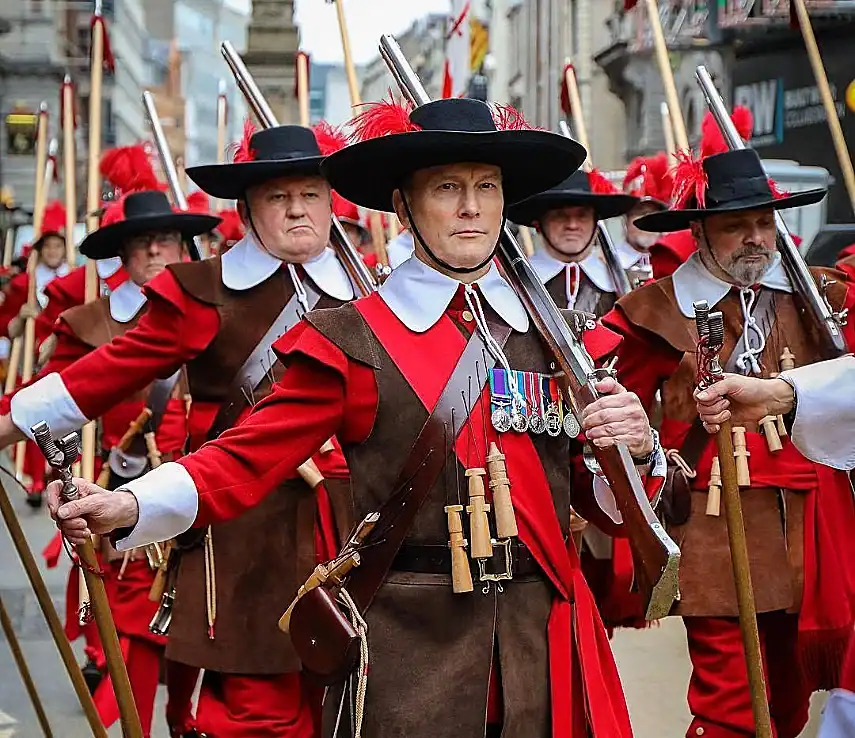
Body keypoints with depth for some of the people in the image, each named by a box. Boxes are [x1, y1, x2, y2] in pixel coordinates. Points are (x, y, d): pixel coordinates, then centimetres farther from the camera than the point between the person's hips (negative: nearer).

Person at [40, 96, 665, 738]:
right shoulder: (352, 343, -2)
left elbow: (603, 496, 13)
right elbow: (246, 461, -8)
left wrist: (636, 448, -9)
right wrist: (130, 506, -25)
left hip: (542, 646, 3)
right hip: (409, 654, -3)